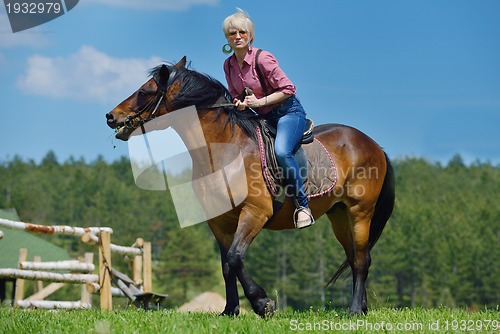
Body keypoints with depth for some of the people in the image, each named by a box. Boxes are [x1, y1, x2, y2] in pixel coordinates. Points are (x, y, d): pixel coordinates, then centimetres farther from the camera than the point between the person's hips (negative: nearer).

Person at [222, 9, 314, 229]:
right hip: (263, 118, 8)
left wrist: (259, 101, -22)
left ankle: (302, 206, -27)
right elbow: (235, 94, 18)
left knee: (281, 151, -34)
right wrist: (239, 103, -6)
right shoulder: (229, 65, 3)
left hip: (288, 111, -8)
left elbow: (288, 89, -16)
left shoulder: (262, 59, -17)